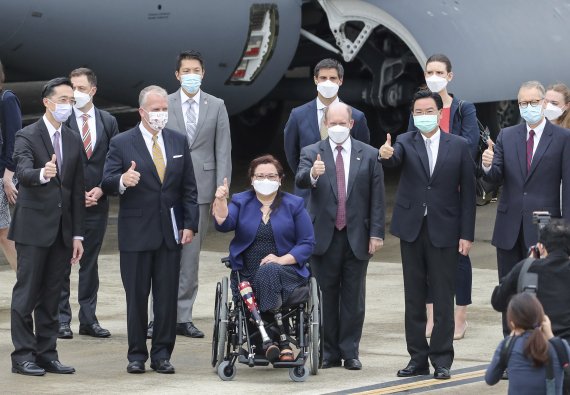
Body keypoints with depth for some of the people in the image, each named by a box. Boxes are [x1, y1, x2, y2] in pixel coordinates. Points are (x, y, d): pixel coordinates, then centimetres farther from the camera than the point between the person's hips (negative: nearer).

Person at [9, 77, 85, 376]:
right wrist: (43, 174, -46)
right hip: (34, 227, -5)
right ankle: (23, 355, 1)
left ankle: (46, 354, 13)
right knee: (27, 293, -3)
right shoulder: (27, 136, -6)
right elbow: (23, 173, -23)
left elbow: (77, 191, 13)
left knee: (52, 295, 8)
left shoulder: (74, 141, 12)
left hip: (62, 229, 6)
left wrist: (77, 234, 9)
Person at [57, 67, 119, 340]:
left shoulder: (108, 122, 7)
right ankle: (61, 319, 5)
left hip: (97, 202, 3)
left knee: (90, 263, 9)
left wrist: (100, 190, -5)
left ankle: (88, 319, 14)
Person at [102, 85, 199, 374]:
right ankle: (137, 355, 11)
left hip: (170, 232, 3)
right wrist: (122, 181, -31)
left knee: (168, 296, 4)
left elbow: (189, 187, 10)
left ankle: (162, 355, 11)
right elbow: (107, 183, -8)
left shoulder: (178, 141, 9)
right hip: (136, 233, -3)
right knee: (136, 297, 3)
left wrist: (190, 225, 2)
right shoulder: (121, 143, -3)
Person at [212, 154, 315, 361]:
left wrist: (282, 260, -12)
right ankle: (282, 342, -26)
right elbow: (223, 224, -4)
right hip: (248, 276, 2)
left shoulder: (294, 204, 9)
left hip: (286, 273, -2)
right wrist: (220, 201, -22)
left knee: (268, 272, -36)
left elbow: (307, 243, 3)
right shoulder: (241, 202, 14)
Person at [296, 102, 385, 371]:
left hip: (357, 237, 0)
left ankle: (350, 351, 9)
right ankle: (329, 351, 12)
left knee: (353, 296, 3)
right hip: (324, 236, 0)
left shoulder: (369, 155, 4)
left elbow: (377, 198, 2)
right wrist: (312, 174, -40)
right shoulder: (312, 153, 2)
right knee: (326, 295, 5)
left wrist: (376, 233, -4)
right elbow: (300, 180, -17)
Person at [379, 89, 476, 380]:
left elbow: (467, 191, 1)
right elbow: (394, 159, -19)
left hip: (444, 231, -2)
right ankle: (418, 358, 14)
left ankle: (442, 360, 7)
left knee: (443, 299, 0)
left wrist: (467, 234, -4)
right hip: (412, 228, 2)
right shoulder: (406, 142, 4)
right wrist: (386, 155, -44)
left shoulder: (458, 146, 1)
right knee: (414, 298, 7)